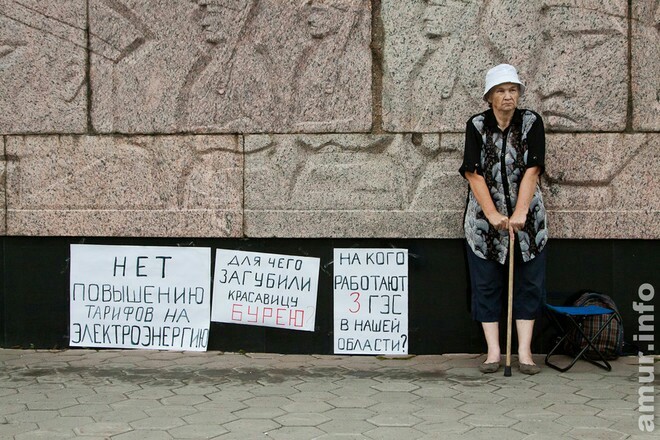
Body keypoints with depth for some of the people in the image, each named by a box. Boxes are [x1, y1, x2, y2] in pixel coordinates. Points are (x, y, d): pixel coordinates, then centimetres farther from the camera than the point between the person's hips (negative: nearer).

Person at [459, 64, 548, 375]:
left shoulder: (531, 123, -2)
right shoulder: (476, 125, -3)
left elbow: (532, 170, -10)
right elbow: (473, 173, -9)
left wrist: (519, 213, -20)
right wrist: (492, 214, -18)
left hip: (526, 217, 1)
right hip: (484, 218, 0)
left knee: (529, 284, 3)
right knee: (486, 285, 1)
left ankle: (525, 352, 10)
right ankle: (493, 352, 10)